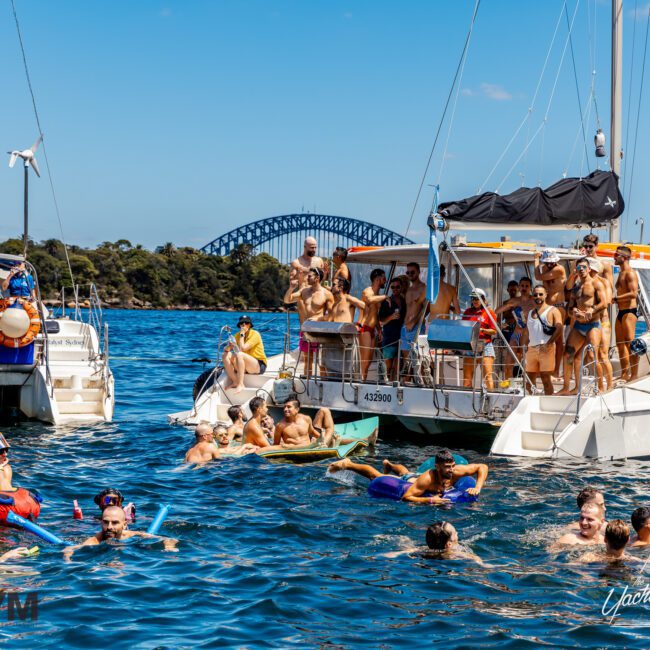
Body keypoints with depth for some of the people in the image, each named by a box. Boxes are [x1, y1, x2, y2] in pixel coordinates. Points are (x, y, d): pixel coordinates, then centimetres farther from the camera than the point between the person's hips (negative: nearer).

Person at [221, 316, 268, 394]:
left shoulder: (255, 334, -10)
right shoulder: (238, 335, 8)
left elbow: (243, 348, -23)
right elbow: (225, 349, 1)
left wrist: (242, 334, -14)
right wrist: (229, 346, -22)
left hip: (259, 366, -6)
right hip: (245, 367, 6)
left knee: (239, 354, -33)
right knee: (225, 355, -13)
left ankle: (240, 385, -35)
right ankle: (234, 382, -16)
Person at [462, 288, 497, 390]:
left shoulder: (489, 312, 2)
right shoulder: (467, 312, 14)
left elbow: (494, 331, -2)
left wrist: (481, 330, -17)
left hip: (485, 345, -4)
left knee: (487, 374, -11)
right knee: (467, 376, 2)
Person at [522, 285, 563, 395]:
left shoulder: (553, 311, 2)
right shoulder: (530, 313, 21)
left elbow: (559, 328, -12)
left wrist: (548, 344, -17)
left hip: (546, 349, -6)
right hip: (531, 349, 6)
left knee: (545, 377, -7)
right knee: (530, 378, 5)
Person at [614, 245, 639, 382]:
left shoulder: (630, 273, -10)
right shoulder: (621, 273, 19)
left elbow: (633, 293, -20)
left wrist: (615, 299, -18)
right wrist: (614, 300, 5)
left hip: (629, 311, -10)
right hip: (621, 312, 10)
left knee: (630, 343, -10)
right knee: (620, 344, 9)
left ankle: (634, 374, -8)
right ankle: (624, 374, 14)